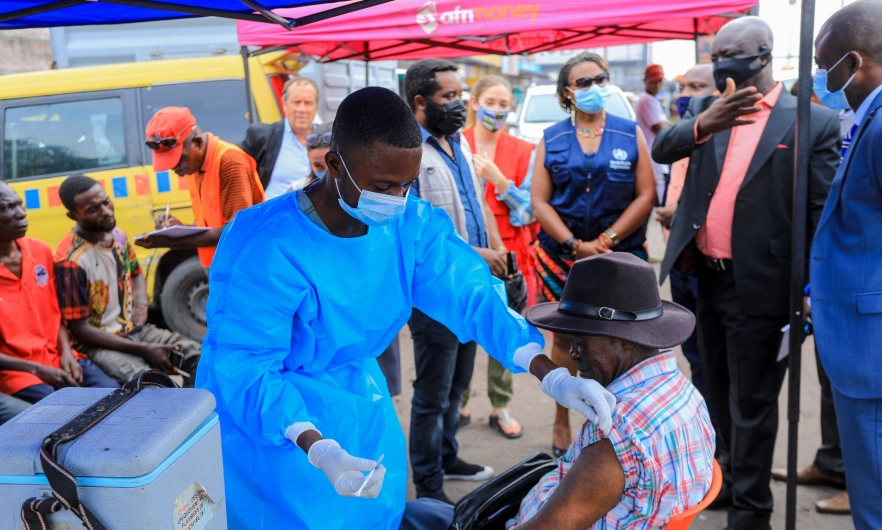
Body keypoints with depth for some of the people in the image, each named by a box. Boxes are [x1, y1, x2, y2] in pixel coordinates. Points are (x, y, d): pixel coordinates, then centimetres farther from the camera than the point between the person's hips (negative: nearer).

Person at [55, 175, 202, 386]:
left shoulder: (118, 236, 2)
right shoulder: (70, 259, -19)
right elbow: (80, 329, -17)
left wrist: (141, 305, 1)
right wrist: (142, 350, -20)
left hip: (135, 329, 7)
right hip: (98, 343, -7)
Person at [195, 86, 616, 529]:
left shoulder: (412, 224, -12)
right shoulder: (270, 249, -30)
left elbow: (470, 295, -17)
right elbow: (245, 369, -29)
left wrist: (552, 375, -30)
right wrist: (318, 449, -43)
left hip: (360, 406, 6)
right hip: (269, 421, -5)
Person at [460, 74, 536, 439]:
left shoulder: (522, 152, 6)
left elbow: (527, 210, 1)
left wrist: (499, 180, -12)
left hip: (507, 253, 1)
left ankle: (500, 407, 20)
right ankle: (458, 404, 19)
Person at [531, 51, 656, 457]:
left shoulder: (630, 134, 5)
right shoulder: (551, 139, 6)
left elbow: (646, 195, -1)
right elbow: (539, 201, 0)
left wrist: (608, 239, -12)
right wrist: (575, 244, -12)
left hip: (620, 254, 0)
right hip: (562, 255, 1)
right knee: (565, 339, 7)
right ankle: (562, 423, 21)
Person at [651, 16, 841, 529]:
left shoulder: (814, 121, -7)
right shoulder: (705, 109, 7)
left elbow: (824, 211, -8)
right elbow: (662, 149, -9)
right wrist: (704, 124, -29)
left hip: (759, 286, -5)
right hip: (706, 277, 6)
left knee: (751, 402, 3)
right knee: (720, 394, 20)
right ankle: (736, 478, 40)